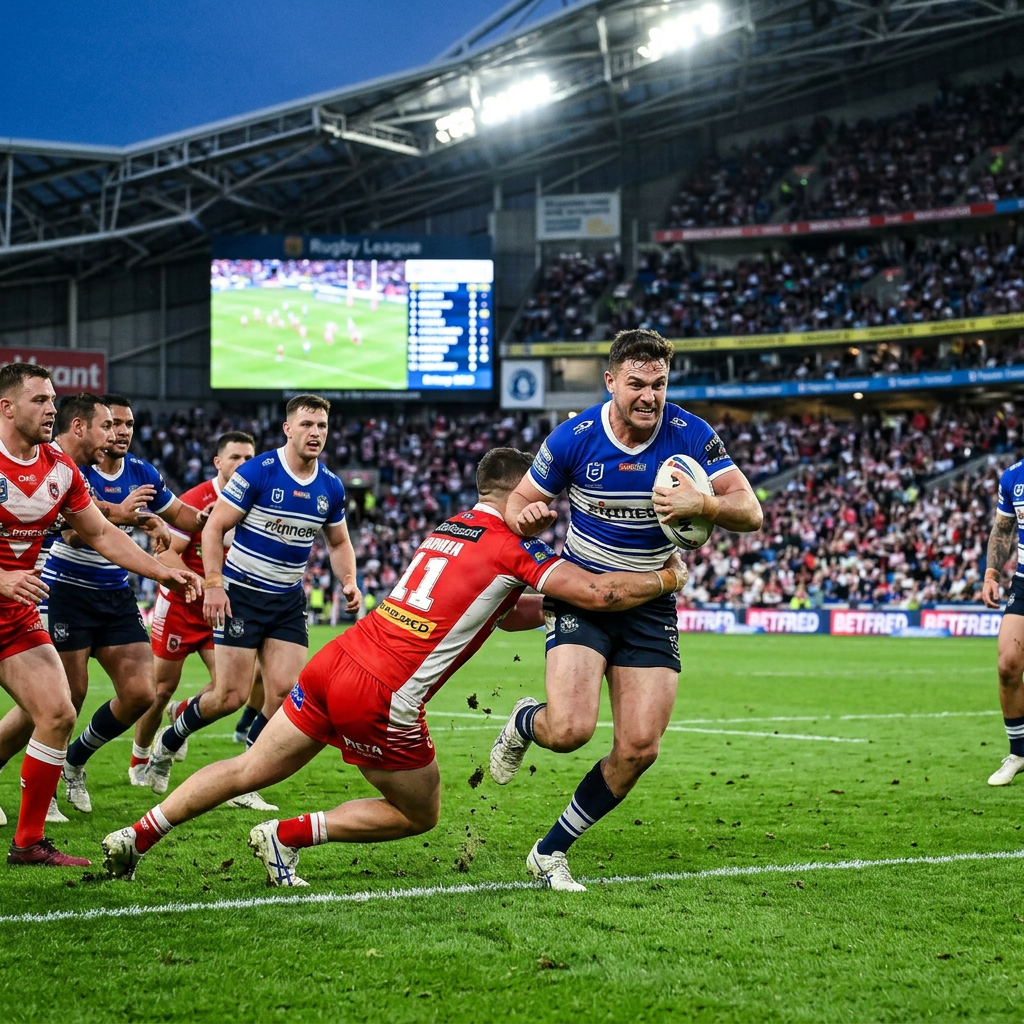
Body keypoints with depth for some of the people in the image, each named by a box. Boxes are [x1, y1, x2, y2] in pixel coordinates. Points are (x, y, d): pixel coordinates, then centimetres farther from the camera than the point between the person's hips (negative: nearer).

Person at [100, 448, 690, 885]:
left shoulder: (449, 530, 18)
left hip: (336, 662, 7)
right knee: (421, 815, 14)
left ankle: (137, 837, 16)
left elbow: (503, 613, 28)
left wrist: (553, 604, 23)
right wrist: (666, 579, 2)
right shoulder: (513, 547, -5)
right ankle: (287, 835, 9)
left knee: (250, 772, 18)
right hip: (381, 700, -7)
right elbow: (597, 593, -12)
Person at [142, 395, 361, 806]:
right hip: (241, 594, -5)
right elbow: (214, 527, -11)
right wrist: (214, 584, -19)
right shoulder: (257, 473, -14)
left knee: (285, 692, -7)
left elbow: (339, 543, 17)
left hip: (289, 601, 5)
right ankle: (166, 744, 22)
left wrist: (349, 581, -1)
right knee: (231, 695, -7)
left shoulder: (331, 487, 3)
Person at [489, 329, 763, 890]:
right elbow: (521, 501, -2)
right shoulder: (574, 438, -14)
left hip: (651, 604, 2)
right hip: (581, 593, -2)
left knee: (640, 748, -6)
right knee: (570, 729, -23)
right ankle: (523, 723, 16)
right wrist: (525, 517, -27)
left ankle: (550, 851, 13)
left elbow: (750, 511, -14)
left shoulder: (692, 435, -11)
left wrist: (702, 504, -35)